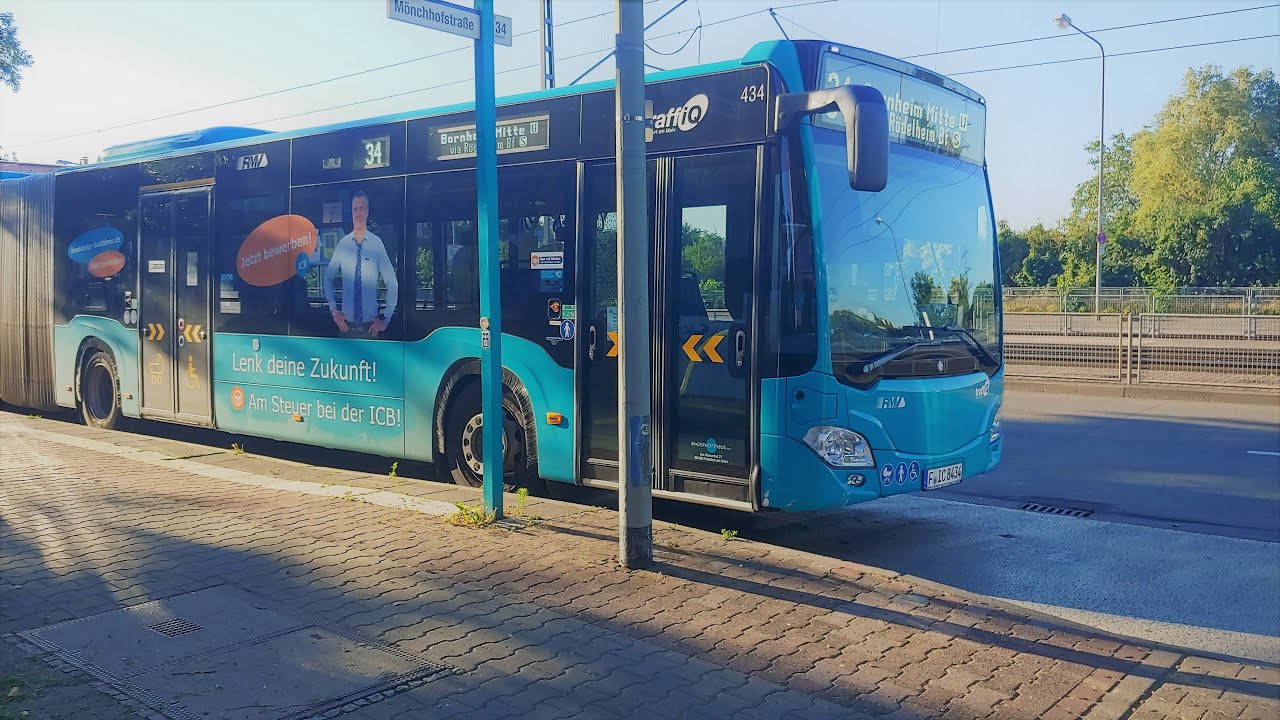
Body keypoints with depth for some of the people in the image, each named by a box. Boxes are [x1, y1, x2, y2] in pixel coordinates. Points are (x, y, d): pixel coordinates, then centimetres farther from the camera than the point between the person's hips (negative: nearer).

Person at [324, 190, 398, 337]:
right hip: (347, 322, 2)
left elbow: (392, 284, -4)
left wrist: (386, 319, -5)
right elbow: (328, 279, 10)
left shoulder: (377, 243, -7)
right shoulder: (343, 244, -1)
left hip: (371, 324, -1)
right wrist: (334, 310, 3)